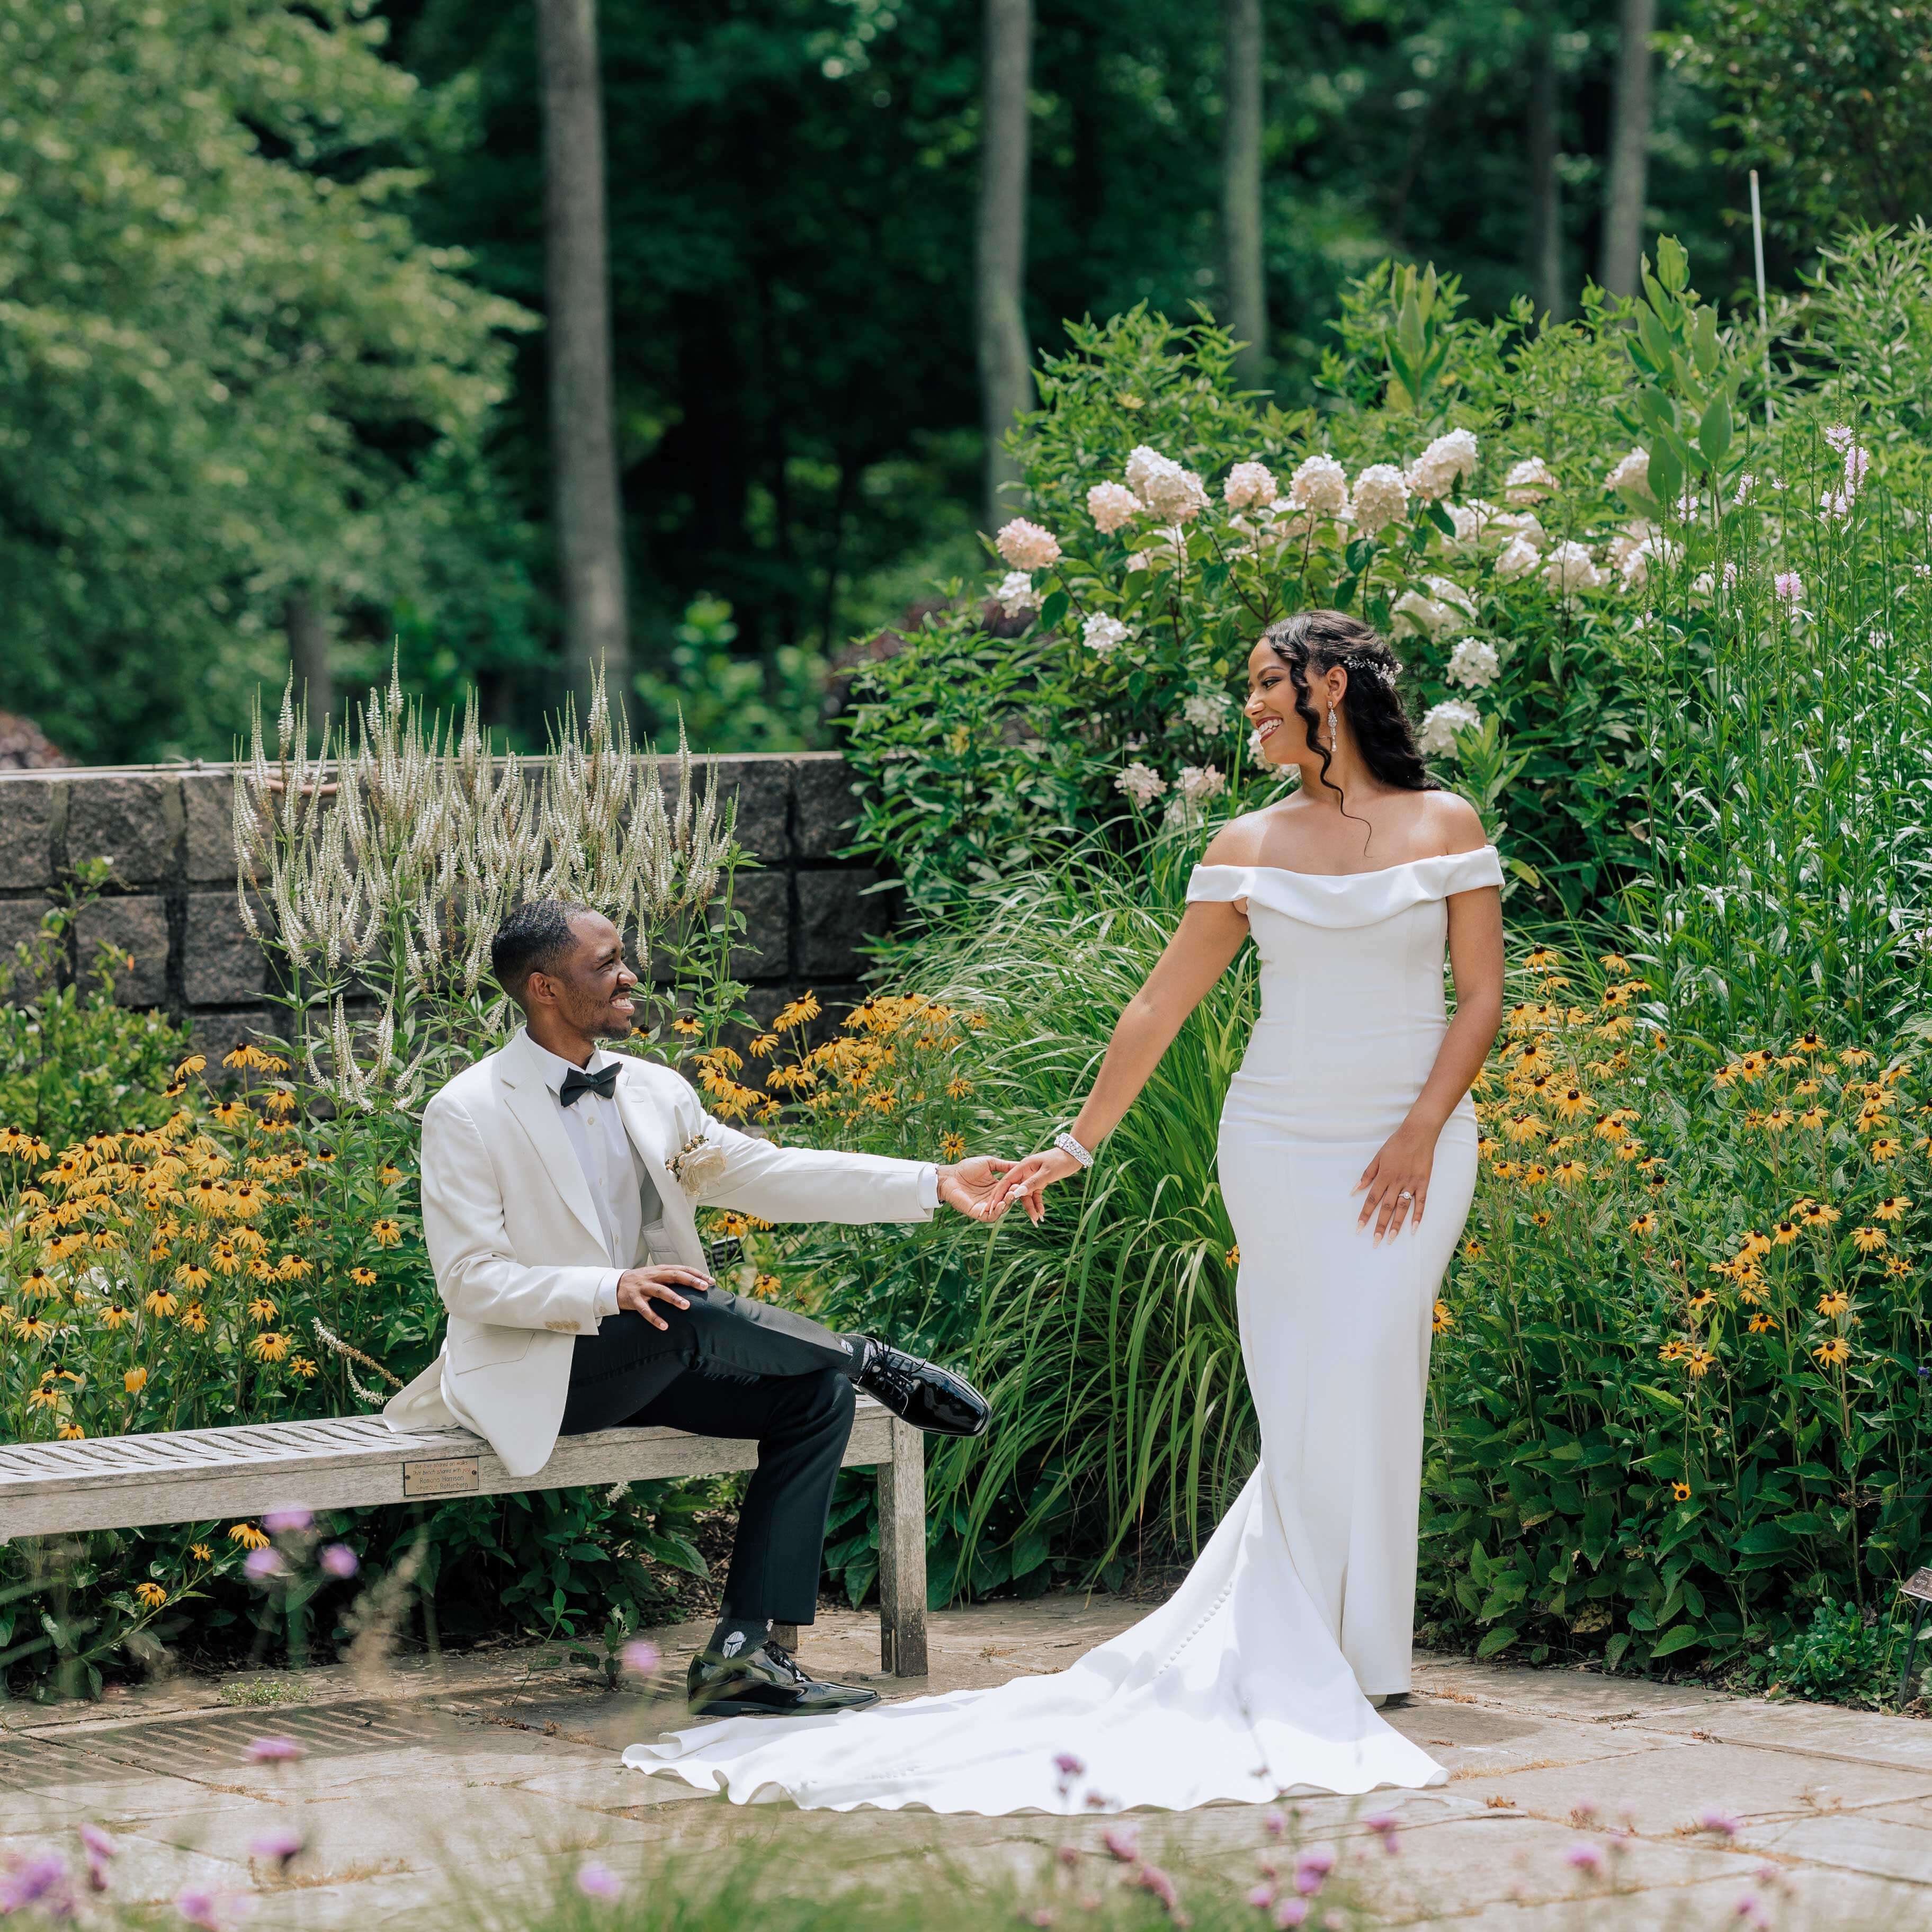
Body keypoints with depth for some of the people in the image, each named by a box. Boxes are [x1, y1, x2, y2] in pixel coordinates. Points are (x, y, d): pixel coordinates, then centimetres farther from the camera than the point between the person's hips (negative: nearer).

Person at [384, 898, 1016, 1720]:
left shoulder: (653, 1091, 9)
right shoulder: (466, 1116, -10)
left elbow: (765, 1173, 8)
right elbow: (469, 1280, -15)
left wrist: (934, 1184, -1)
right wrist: (610, 1290, -29)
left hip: (644, 1364, 7)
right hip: (535, 1374, -7)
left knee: (818, 1396, -13)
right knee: (691, 1312, -35)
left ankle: (743, 1652, -17)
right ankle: (870, 1360, -8)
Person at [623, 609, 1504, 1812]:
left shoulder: (1445, 826, 2)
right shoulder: (1249, 847, 9)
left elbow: (1484, 996, 0)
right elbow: (1163, 1003, 11)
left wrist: (1420, 1136, -10)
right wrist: (1080, 1144, 10)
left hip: (1409, 1141, -2)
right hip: (1279, 1145, 2)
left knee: (1362, 1377, -10)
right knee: (1302, 1396, -1)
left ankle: (1358, 1654, 1)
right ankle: (1309, 1662, 4)